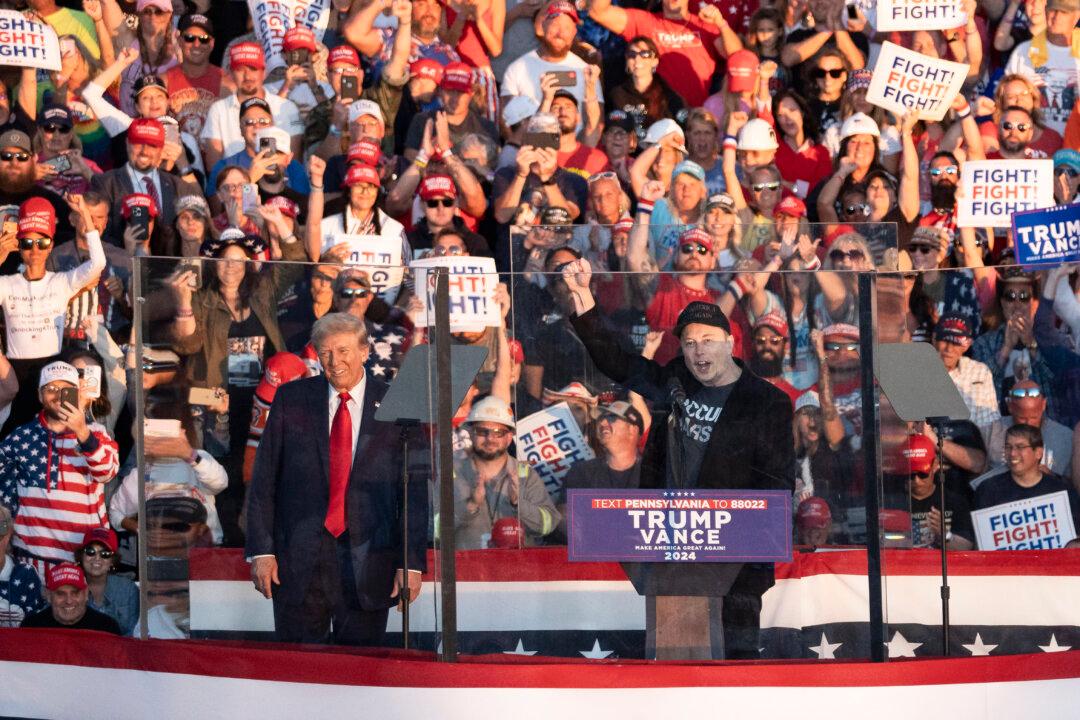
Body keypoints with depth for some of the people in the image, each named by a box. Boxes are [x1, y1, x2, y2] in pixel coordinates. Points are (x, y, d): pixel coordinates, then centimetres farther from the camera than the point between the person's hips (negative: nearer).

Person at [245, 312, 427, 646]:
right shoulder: (291, 399, 5)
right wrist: (261, 550, -2)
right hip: (298, 561, 1)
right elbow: (263, 479, 5)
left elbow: (415, 491, 2)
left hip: (367, 564, -1)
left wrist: (412, 562, -4)